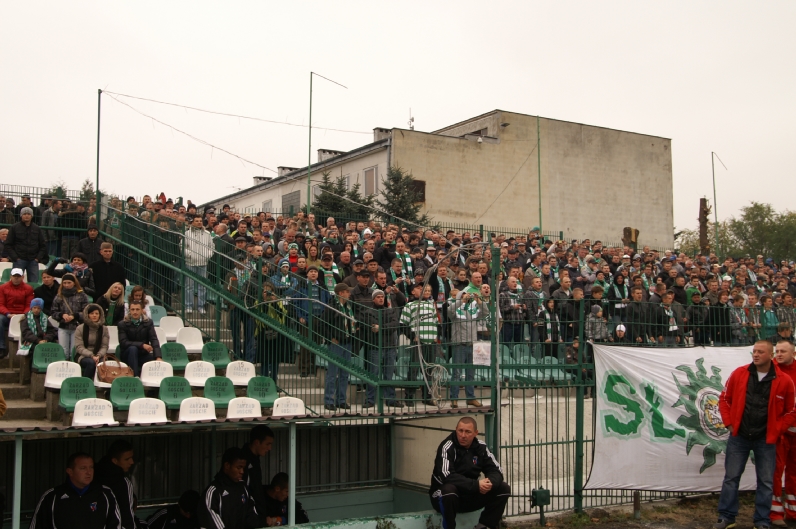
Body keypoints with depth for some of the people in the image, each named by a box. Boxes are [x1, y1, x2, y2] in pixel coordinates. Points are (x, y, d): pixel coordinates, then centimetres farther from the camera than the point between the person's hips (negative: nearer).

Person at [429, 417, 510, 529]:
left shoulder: (480, 447, -1)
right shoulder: (447, 447, -18)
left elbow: (496, 470, 0)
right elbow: (447, 476, -30)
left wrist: (490, 483, -24)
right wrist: (476, 485, -34)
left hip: (471, 496, 6)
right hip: (444, 498, -6)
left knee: (504, 488, -7)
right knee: (449, 490, -39)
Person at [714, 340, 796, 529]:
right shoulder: (739, 374, -3)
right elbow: (725, 399, 7)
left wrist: (776, 431, -4)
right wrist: (729, 423, 1)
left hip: (766, 440, -1)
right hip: (739, 437, 1)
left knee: (766, 482, 7)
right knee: (731, 478, 6)